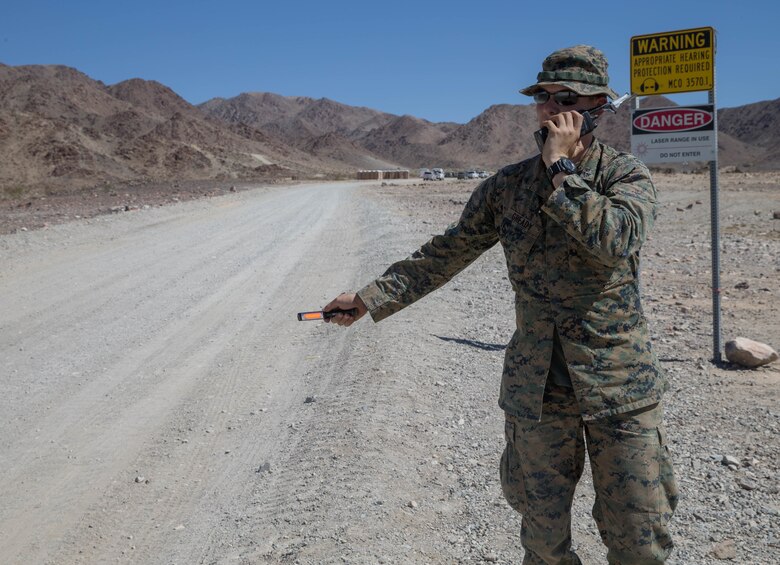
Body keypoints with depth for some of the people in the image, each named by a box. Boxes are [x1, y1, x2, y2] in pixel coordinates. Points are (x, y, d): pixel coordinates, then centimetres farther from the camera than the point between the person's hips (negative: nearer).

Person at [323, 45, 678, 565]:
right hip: (537, 386, 2)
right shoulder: (507, 186, 4)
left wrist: (561, 168, -18)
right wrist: (371, 298, 6)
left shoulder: (628, 175, -4)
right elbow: (445, 255, 8)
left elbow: (615, 240, -25)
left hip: (620, 385, -2)